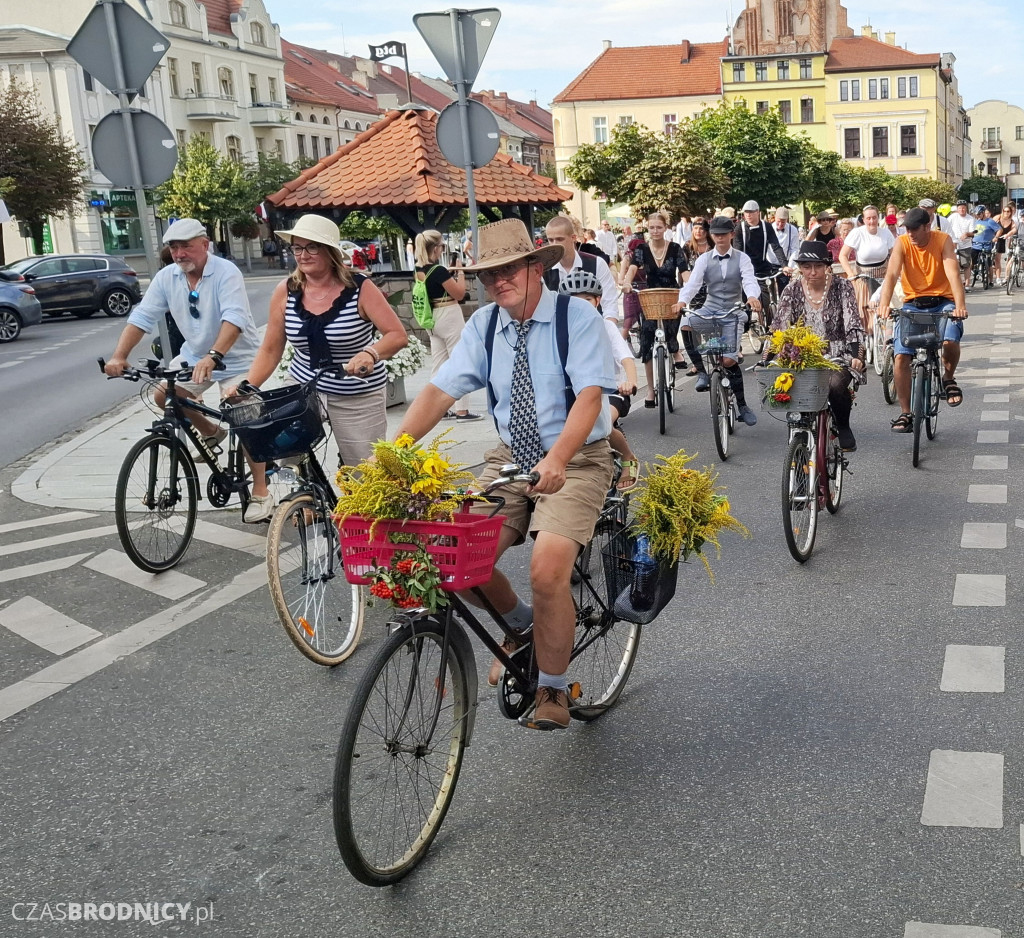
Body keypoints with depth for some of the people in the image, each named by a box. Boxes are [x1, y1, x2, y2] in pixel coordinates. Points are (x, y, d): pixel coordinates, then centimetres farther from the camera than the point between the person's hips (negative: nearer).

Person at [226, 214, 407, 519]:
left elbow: (398, 335, -16)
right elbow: (270, 350, 1)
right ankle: (260, 493, 5)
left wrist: (371, 353, -36)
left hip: (358, 396, -3)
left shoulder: (360, 288, -13)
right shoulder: (285, 292, -4)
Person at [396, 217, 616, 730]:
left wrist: (556, 460, -40)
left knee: (547, 568, -25)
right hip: (511, 458, 5)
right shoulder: (484, 324, 2)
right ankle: (521, 622, 20)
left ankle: (551, 691, -1)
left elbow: (589, 396, -24)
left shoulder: (577, 316, -11)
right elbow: (438, 391, -5)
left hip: (576, 461, -4)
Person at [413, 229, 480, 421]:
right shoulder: (439, 270, -20)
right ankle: (462, 410, -1)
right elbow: (460, 293, -13)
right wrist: (459, 271, -3)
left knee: (437, 363, 12)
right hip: (449, 317, -8)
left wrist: (450, 273, 10)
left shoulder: (419, 271, 3)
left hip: (433, 319, 8)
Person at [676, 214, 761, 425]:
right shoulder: (704, 259, 6)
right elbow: (693, 283, -6)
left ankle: (742, 405, 5)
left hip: (733, 312, -2)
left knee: (728, 360, -12)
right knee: (687, 326, -31)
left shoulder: (742, 259, 2)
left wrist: (752, 297, -37)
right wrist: (682, 301, -28)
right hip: (710, 310, 2)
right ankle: (701, 371, -13)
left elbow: (749, 281, -13)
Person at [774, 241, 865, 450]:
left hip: (837, 356, -2)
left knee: (835, 384, -33)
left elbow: (854, 326, -12)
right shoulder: (791, 292, 1)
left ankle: (843, 427, -2)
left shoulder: (842, 287, -4)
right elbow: (781, 330, -2)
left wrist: (856, 356, -28)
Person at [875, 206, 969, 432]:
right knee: (901, 357, -11)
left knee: (950, 340, -30)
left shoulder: (943, 240, -10)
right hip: (914, 303, 2)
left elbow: (952, 272, -23)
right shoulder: (902, 243, -6)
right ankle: (906, 414, 1)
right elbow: (891, 274, -19)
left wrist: (960, 304, -39)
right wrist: (884, 304, -37)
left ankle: (949, 378, 4)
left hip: (943, 301, -2)